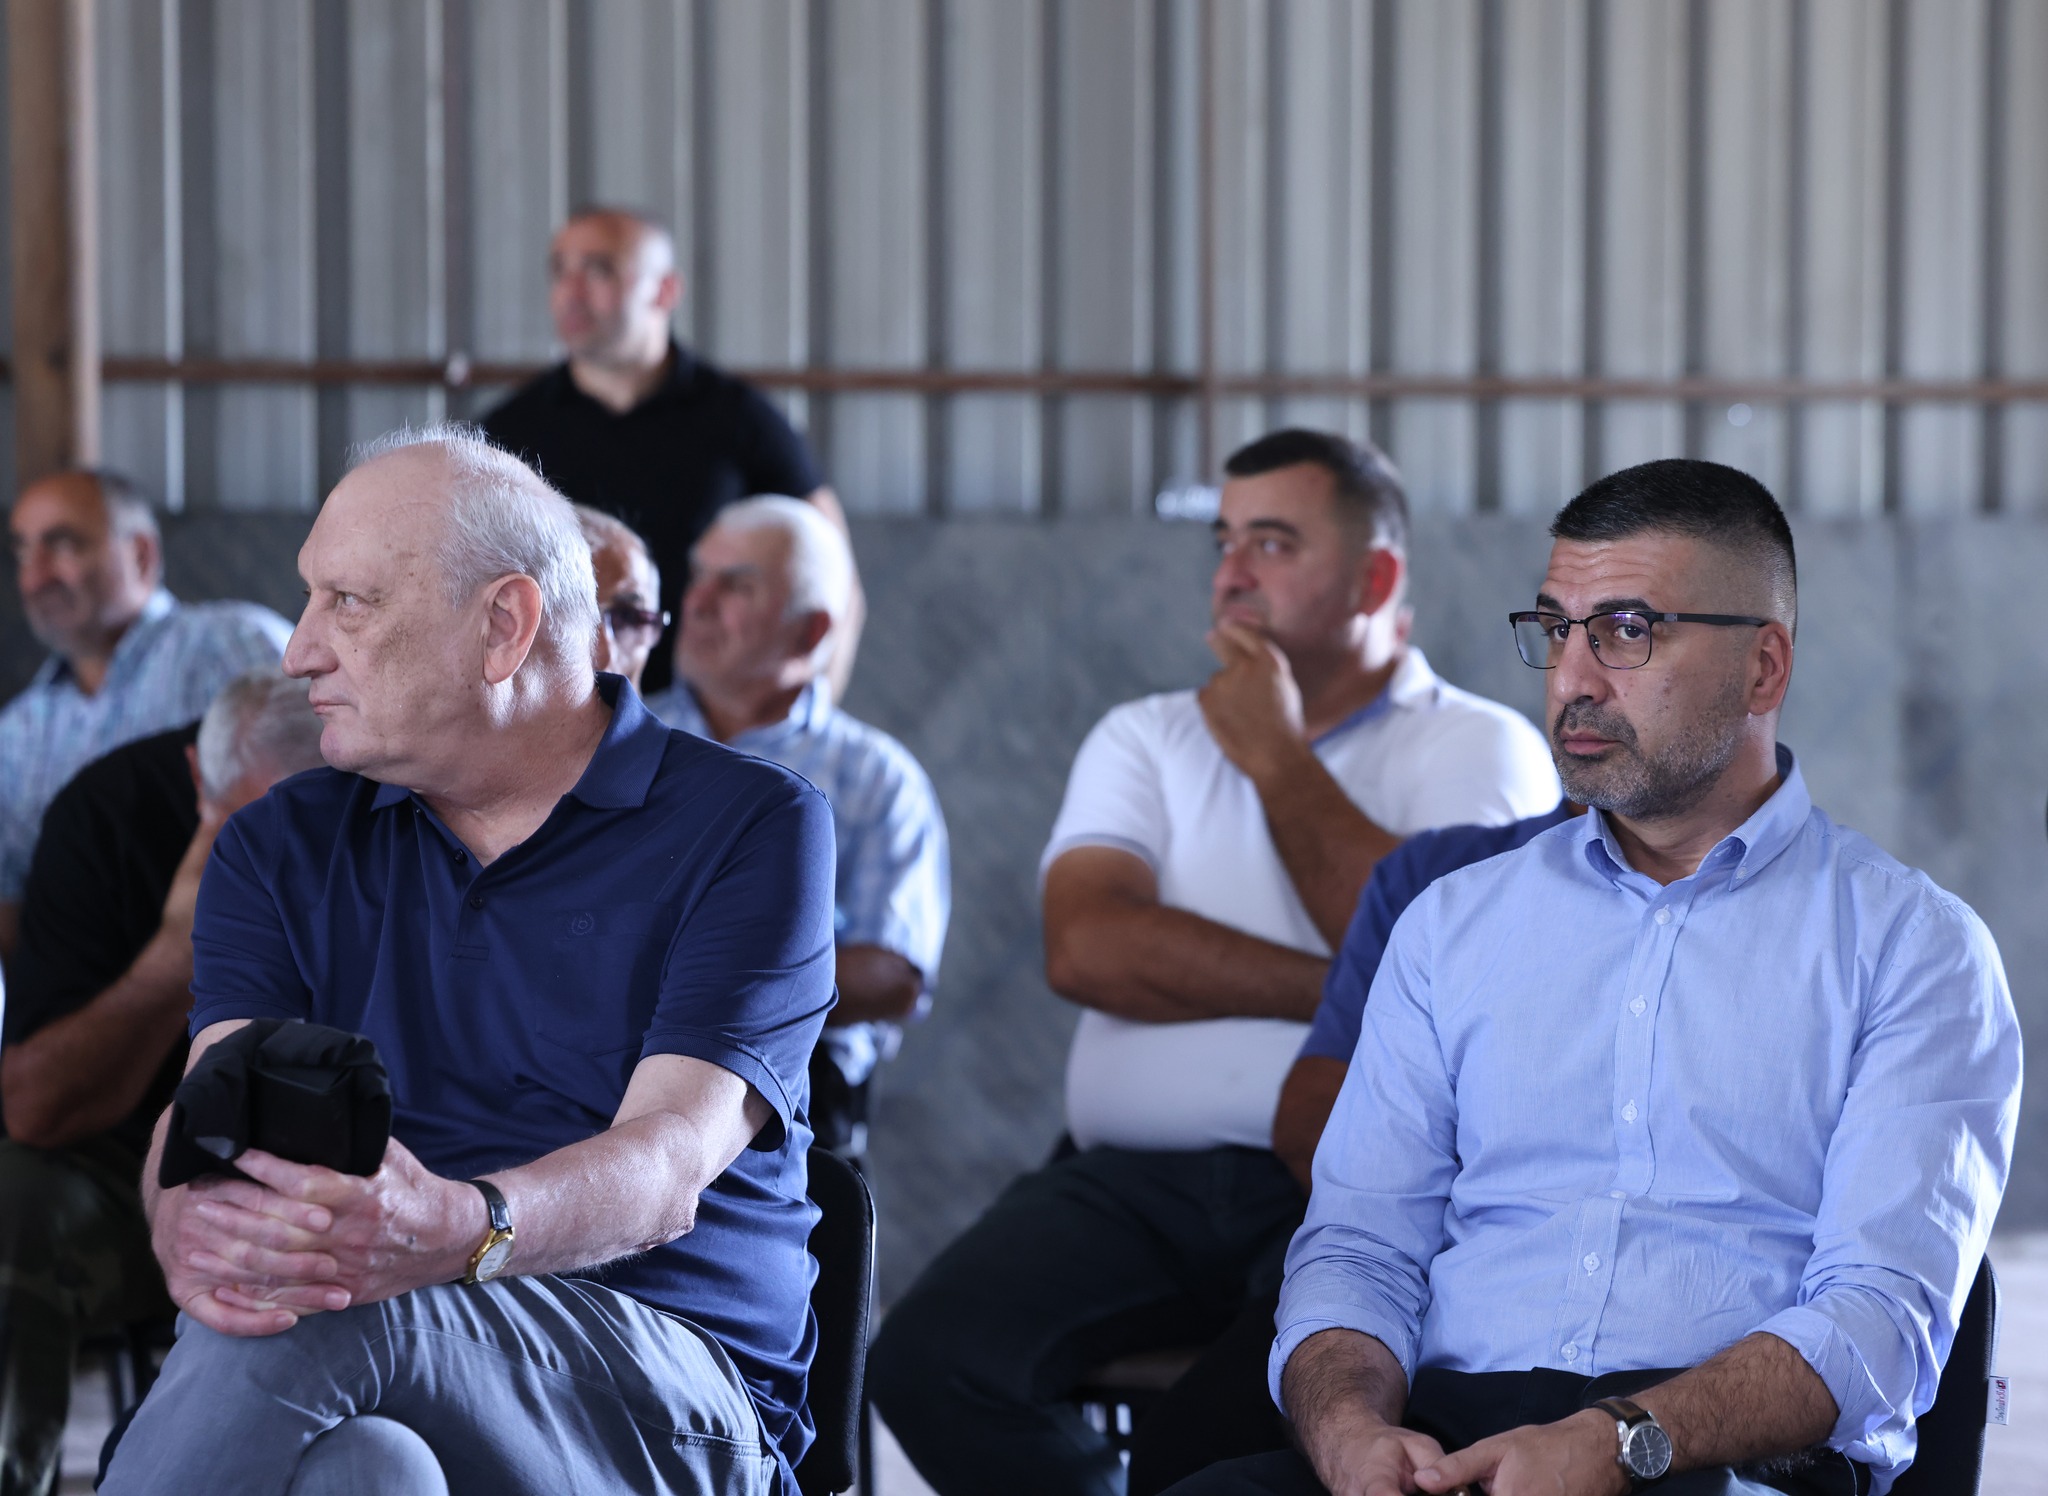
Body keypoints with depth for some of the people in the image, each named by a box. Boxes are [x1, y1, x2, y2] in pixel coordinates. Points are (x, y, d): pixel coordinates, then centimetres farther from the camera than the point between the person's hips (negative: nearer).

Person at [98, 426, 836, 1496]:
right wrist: (192, 1224, -26)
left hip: (670, 1382, -2)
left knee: (315, 1326, -35)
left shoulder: (751, 828, 4)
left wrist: (462, 1231, -34)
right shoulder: (283, 847, 19)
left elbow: (673, 1162, -11)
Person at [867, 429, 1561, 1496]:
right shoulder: (1145, 739, 22)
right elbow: (1087, 949, 2)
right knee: (933, 1358, -25)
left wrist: (1273, 755, 2)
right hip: (1130, 1182, 3)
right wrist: (1335, 991, -6)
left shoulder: (1481, 748, 11)